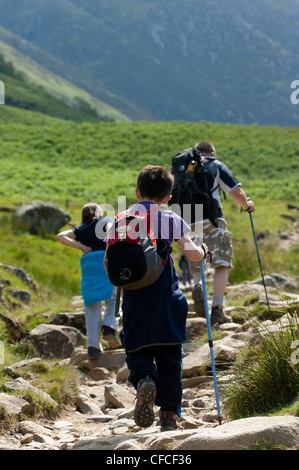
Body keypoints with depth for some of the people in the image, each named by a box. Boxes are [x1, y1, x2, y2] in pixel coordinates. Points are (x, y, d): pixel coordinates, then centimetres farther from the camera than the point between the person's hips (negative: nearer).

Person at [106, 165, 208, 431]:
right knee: (169, 354, 9)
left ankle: (144, 381, -27)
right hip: (166, 294, 0)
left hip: (135, 297, 0)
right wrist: (203, 250, 17)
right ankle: (170, 414, 9)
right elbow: (192, 254, -5)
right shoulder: (172, 219, 3)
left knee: (137, 350, 7)